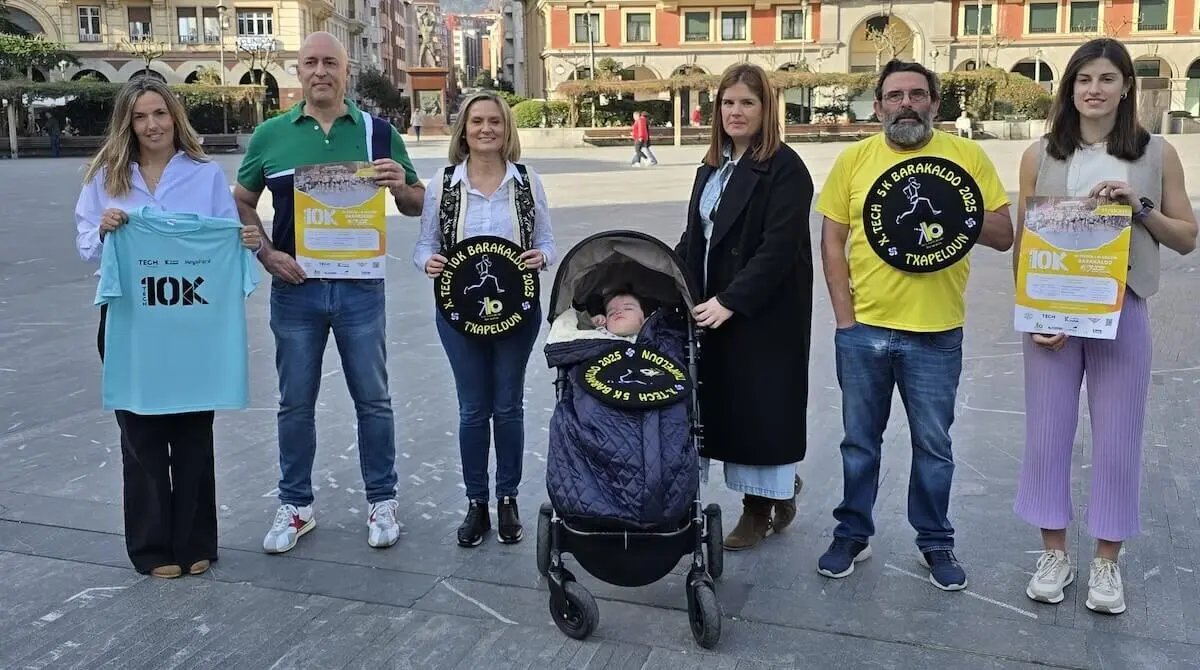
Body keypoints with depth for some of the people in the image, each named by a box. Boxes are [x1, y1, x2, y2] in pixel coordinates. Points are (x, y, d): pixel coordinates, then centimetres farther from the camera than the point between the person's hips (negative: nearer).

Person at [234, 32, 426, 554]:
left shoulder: (377, 132, 2)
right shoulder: (270, 135, 3)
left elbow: (416, 206, 6)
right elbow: (241, 203, 11)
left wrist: (400, 185, -16)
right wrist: (266, 255, -5)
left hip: (360, 286, -1)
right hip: (294, 287, 1)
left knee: (372, 399, 8)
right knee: (295, 404, 10)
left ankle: (381, 502, 21)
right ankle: (295, 506, 24)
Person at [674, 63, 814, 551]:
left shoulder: (784, 169, -10)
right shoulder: (712, 167, 13)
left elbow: (778, 249, -18)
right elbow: (694, 237, 16)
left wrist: (730, 301, -22)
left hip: (764, 314, -7)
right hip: (712, 310, 7)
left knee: (757, 405, 1)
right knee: (722, 400, 9)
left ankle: (761, 509, 17)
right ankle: (776, 492, 26)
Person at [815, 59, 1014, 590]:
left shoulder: (968, 156, 0)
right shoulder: (853, 159, 1)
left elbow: (1004, 235, 2)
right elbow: (832, 240, 1)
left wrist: (955, 211, -17)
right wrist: (845, 317, -5)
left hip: (936, 334, 0)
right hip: (863, 330, 1)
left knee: (933, 446, 12)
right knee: (860, 442, 14)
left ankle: (936, 541, 29)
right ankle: (852, 533, 30)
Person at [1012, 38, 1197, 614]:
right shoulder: (1041, 156, 3)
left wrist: (1140, 207, -11)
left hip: (1122, 314, 0)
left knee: (1117, 440, 6)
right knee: (1047, 434, 7)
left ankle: (1106, 563, 22)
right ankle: (1054, 553, 23)